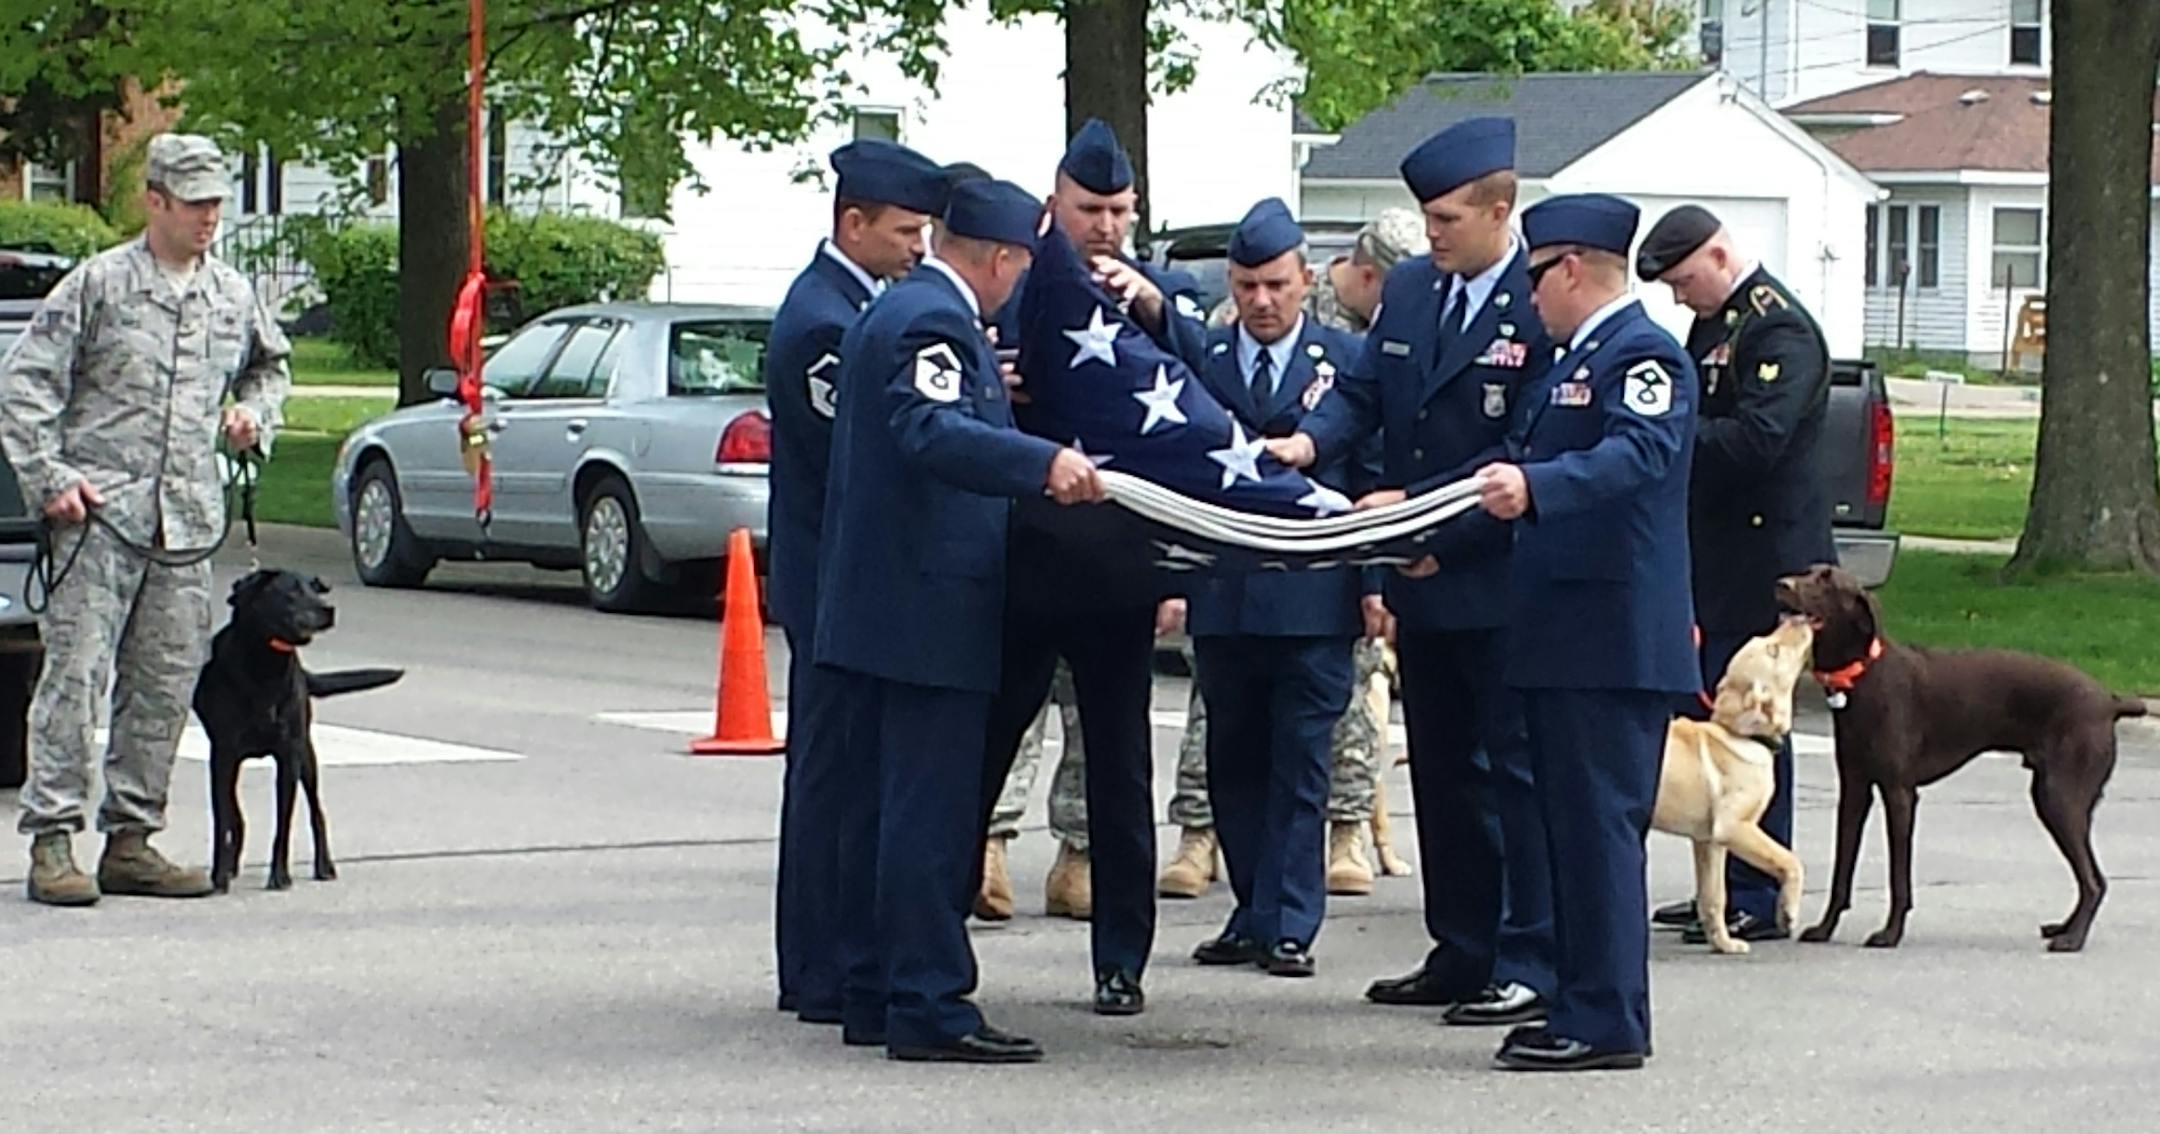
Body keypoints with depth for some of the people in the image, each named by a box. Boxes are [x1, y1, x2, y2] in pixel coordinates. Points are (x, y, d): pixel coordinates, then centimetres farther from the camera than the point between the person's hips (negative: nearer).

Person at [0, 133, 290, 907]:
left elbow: (272, 366, 34)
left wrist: (255, 410, 13)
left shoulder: (234, 296, 14)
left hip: (187, 522, 5)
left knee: (165, 685, 5)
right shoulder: (99, 284, -1)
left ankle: (130, 841, 13)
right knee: (76, 675, -9)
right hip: (100, 512, -5)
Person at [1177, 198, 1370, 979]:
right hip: (1224, 594, 3)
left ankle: (1287, 923, 2)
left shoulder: (1347, 362, 4)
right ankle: (1252, 913, 18)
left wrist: (1377, 580, -2)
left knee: (1299, 764, -1)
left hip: (1313, 597, -3)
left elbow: (1373, 476, 4)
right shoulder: (1200, 361, 8)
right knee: (1233, 761, 9)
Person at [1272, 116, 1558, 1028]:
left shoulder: (1539, 306, -15)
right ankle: (1462, 953, 23)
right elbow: (1363, 391, 11)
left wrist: (1416, 504, -19)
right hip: (1423, 577, 8)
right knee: (1442, 771, 14)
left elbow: (1523, 452, -18)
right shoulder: (1409, 291, 10)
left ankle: (1530, 966, 2)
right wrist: (1312, 440, -10)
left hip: (1500, 582, -8)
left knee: (1516, 771, -2)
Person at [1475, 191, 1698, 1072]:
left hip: (1614, 637, -10)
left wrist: (1534, 486, -43)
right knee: (1571, 824, 12)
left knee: (1601, 825, -9)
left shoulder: (1643, 355, -11)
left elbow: (1639, 452, -29)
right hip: (1561, 636, 10)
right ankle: (1582, 1005, 17)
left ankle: (1608, 1021, -7)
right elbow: (1520, 465, 32)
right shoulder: (1570, 362, 21)